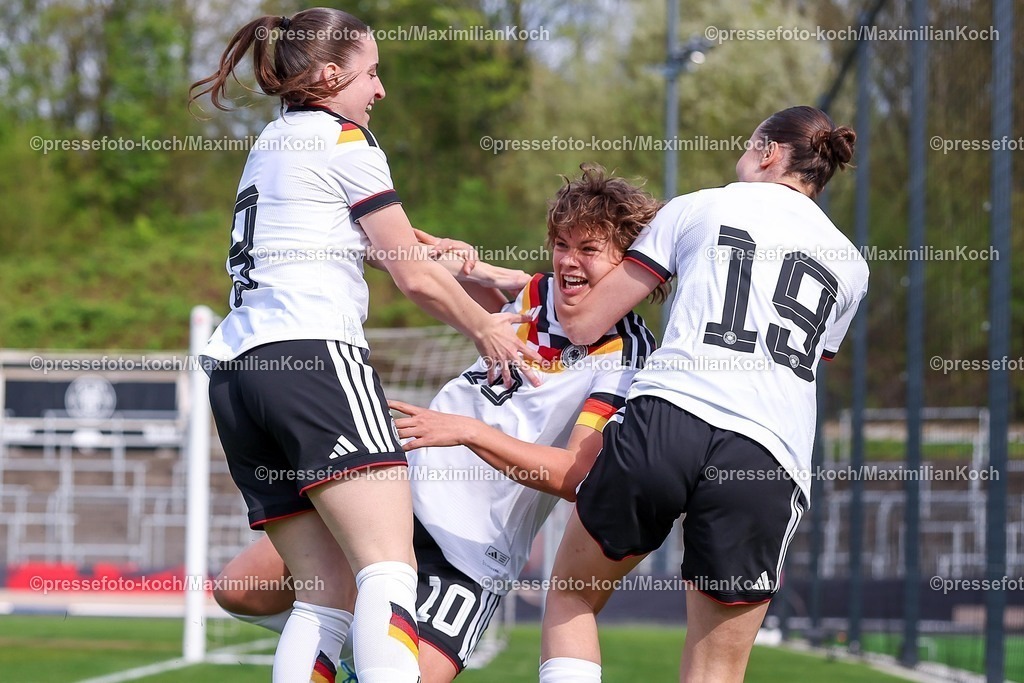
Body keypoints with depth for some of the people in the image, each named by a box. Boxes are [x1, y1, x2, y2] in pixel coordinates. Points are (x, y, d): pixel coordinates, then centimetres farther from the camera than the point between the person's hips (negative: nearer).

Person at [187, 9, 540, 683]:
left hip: (237, 369, 9)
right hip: (314, 356, -9)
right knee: (390, 569, -21)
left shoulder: (272, 146, 28)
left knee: (328, 594, 3)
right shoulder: (343, 140, 4)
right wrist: (486, 330, 19)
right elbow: (415, 276, 4)